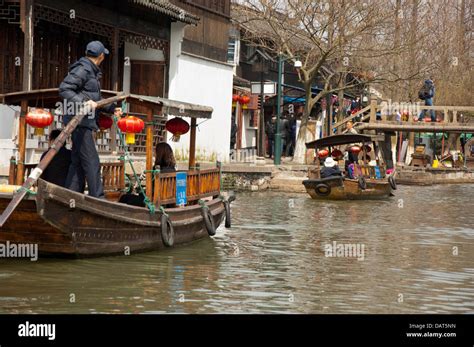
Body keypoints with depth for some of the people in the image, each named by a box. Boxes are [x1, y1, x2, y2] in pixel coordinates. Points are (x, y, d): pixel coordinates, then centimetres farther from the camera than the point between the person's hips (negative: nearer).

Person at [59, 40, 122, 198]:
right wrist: (83, 103, -28)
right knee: (91, 161, -11)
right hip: (79, 121, -10)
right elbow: (64, 89, -19)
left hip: (86, 122, 10)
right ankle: (97, 197, -11)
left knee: (78, 161, 10)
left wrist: (112, 109, 32)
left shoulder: (92, 72, 20)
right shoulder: (82, 69, -11)